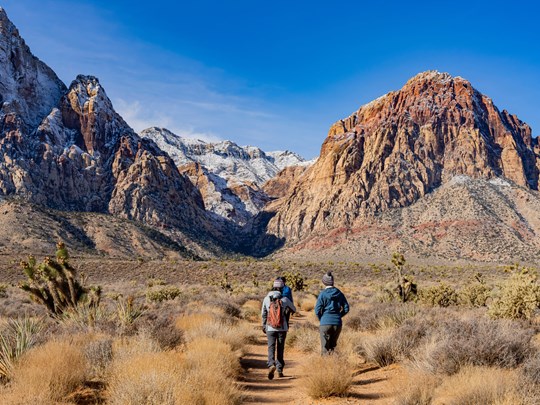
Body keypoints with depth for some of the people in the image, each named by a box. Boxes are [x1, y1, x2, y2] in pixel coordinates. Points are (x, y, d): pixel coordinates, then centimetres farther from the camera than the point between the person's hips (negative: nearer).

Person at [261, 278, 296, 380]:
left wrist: (264, 325, 21)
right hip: (282, 328, 0)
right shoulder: (285, 299, -6)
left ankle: (271, 365, -24)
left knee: (271, 348, 1)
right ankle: (279, 370, 15)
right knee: (280, 349, 11)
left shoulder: (267, 299, -2)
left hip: (270, 328, 0)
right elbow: (294, 309, 11)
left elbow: (263, 313, 8)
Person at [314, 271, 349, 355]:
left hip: (325, 323, -3)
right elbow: (346, 308, 6)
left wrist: (321, 318, 8)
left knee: (325, 349, 5)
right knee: (333, 346, 17)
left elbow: (317, 310, -10)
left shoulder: (323, 294, -8)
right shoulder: (339, 294, 3)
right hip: (337, 323, 4)